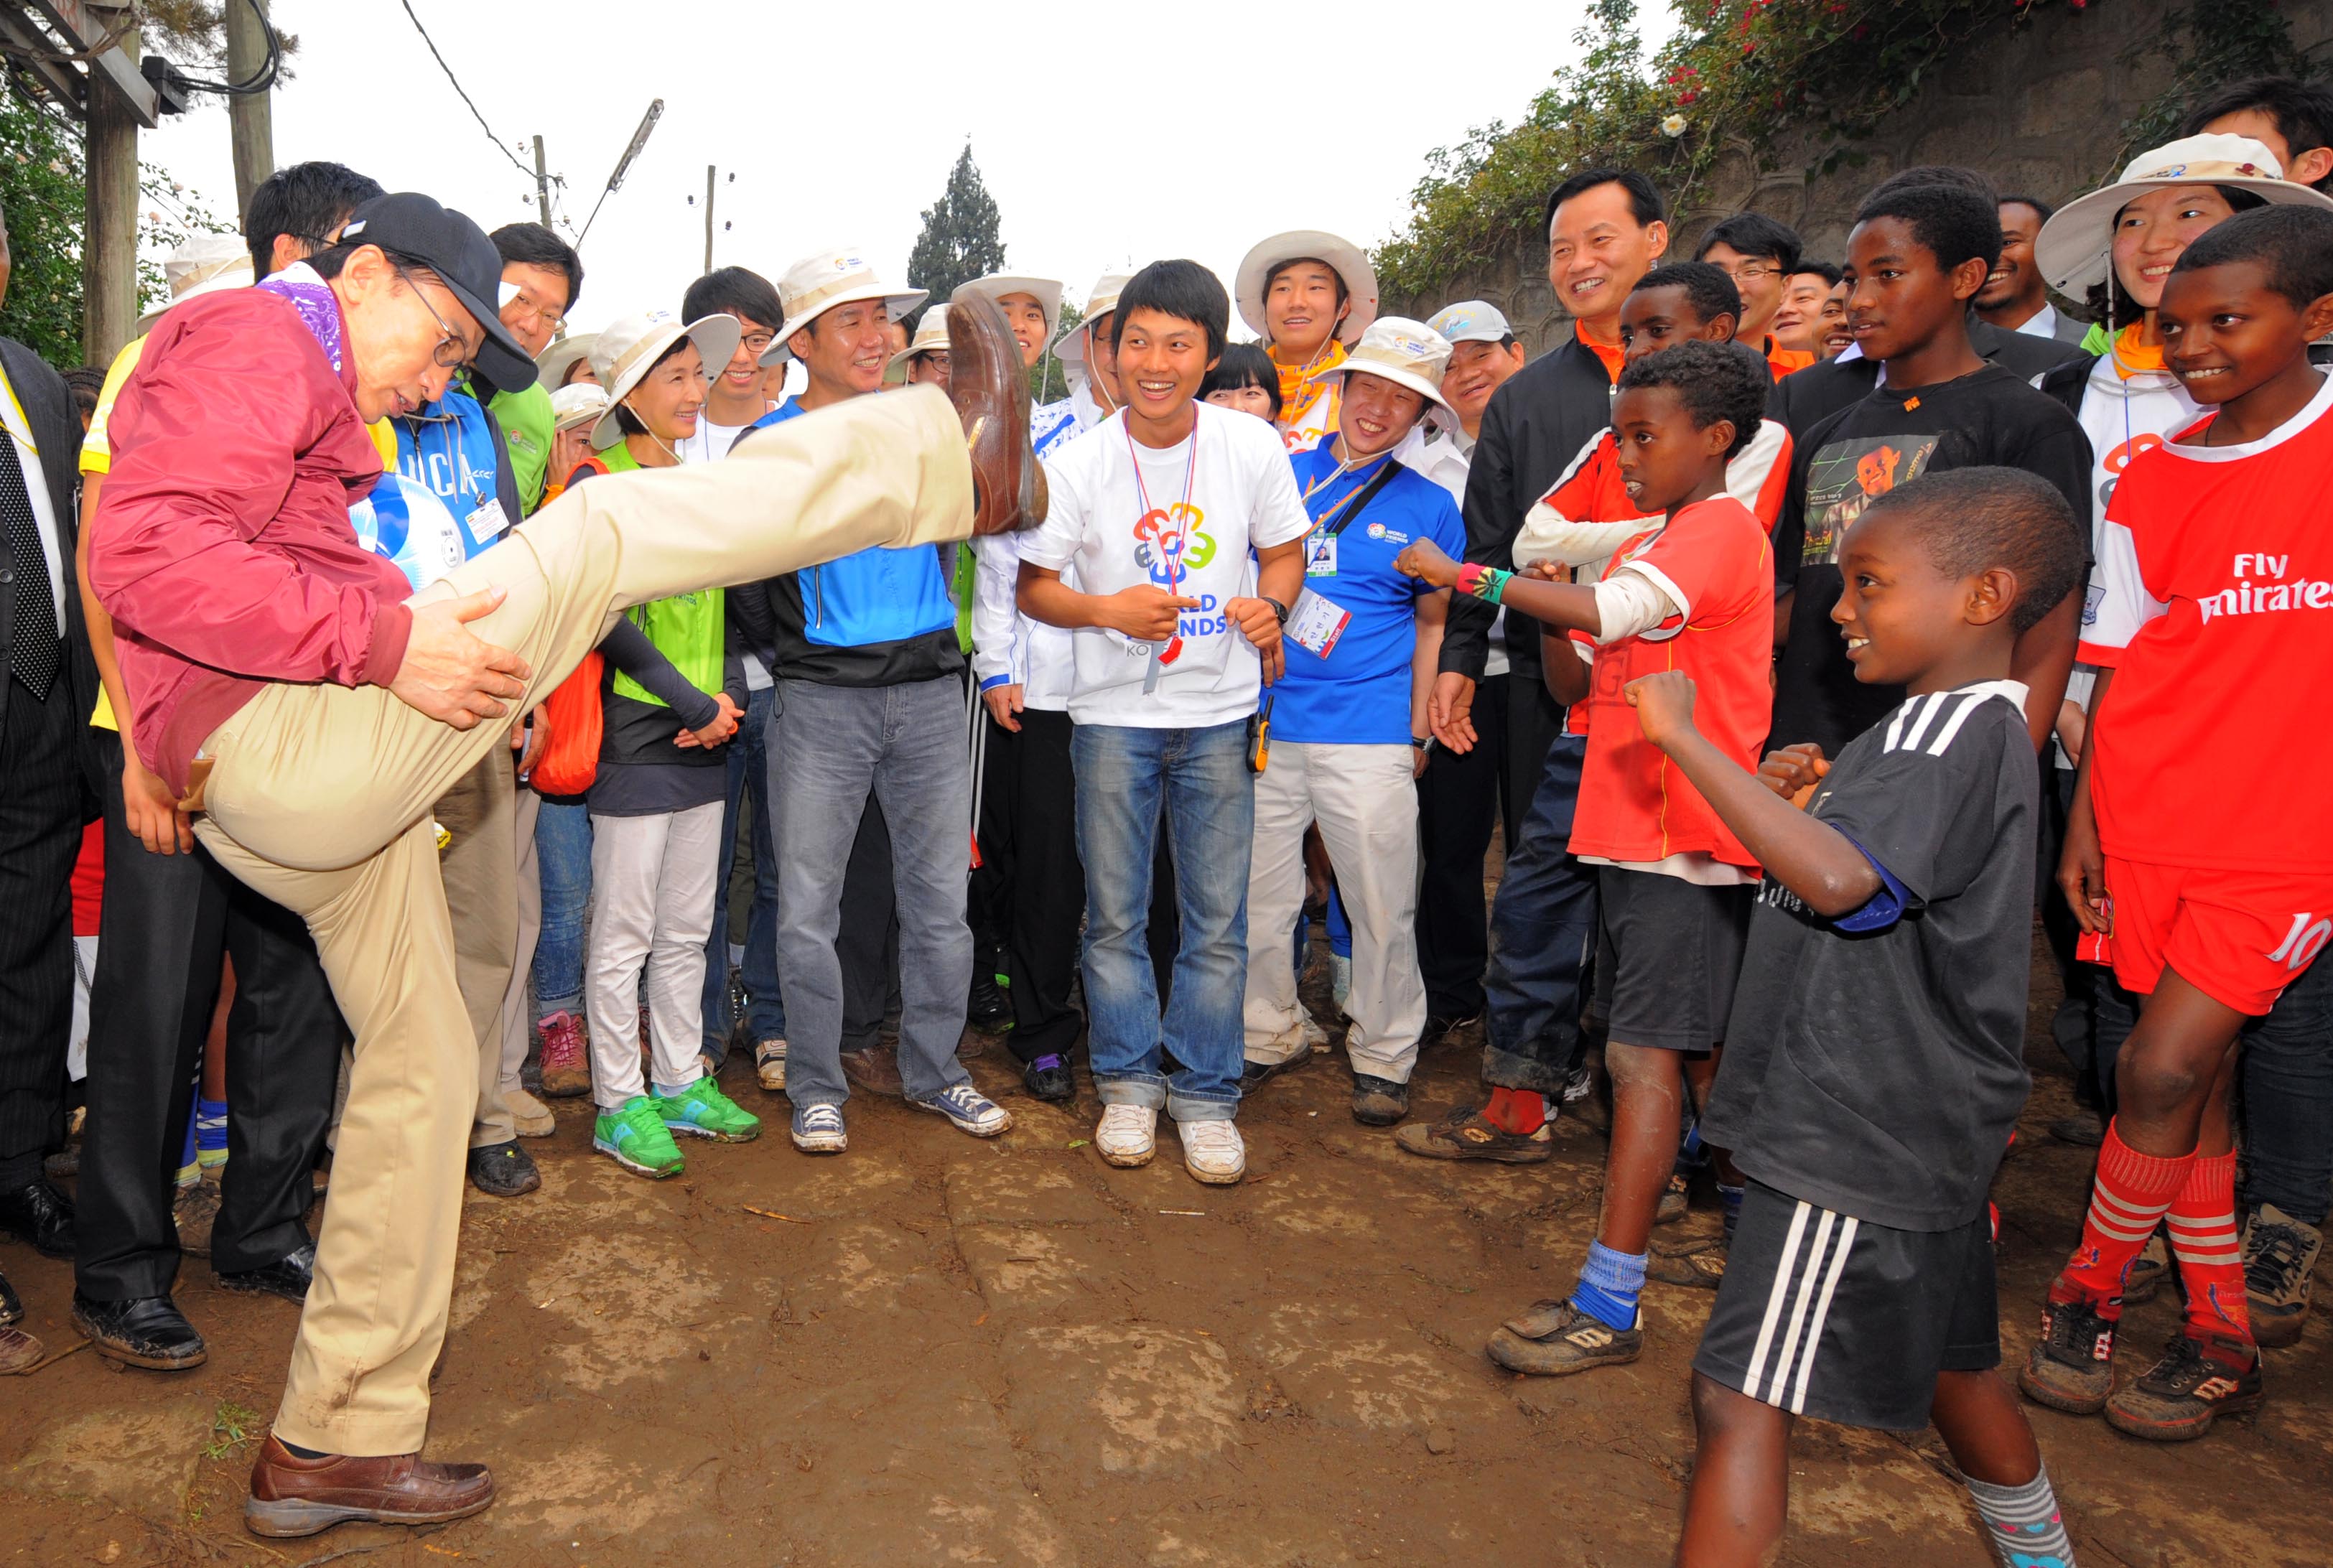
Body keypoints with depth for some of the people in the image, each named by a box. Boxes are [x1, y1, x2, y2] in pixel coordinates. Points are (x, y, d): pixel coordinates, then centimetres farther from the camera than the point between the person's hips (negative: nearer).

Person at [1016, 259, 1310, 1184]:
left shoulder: (1253, 447, -4)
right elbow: (1032, 586, 0)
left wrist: (1270, 605, -13)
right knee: (1115, 915, 7)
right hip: (1113, 716, 0)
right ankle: (1129, 1080, 26)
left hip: (1220, 714, 1)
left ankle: (1205, 1093, 21)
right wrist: (1110, 609, -18)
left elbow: (1285, 552, 9)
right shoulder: (1077, 465, -7)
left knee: (1218, 918, 5)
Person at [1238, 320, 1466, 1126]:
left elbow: (1433, 623, 11)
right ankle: (1271, 1035, 29)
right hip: (1261, 725, 2)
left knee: (1382, 907, 4)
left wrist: (1418, 731, 7)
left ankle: (1384, 1058, 22)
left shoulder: (1429, 507, 5)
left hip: (1369, 736, -1)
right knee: (1258, 897, 9)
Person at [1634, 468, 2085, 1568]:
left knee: (1739, 1395, -6)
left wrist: (1684, 736, -33)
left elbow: (1840, 882, -36)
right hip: (1915, 1130, 11)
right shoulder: (1943, 723, 13)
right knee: (1953, 1364, 27)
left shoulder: (1964, 729, -20)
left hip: (1858, 1139, -10)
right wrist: (1806, 795, 4)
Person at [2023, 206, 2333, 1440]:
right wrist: (2083, 819, 4)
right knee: (2193, 1075, 10)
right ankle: (2222, 1338, 26)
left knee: (2163, 1071, -8)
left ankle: (2088, 1294, 15)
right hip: (2148, 816, 3)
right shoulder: (2150, 480, 6)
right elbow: (2118, 665, 7)